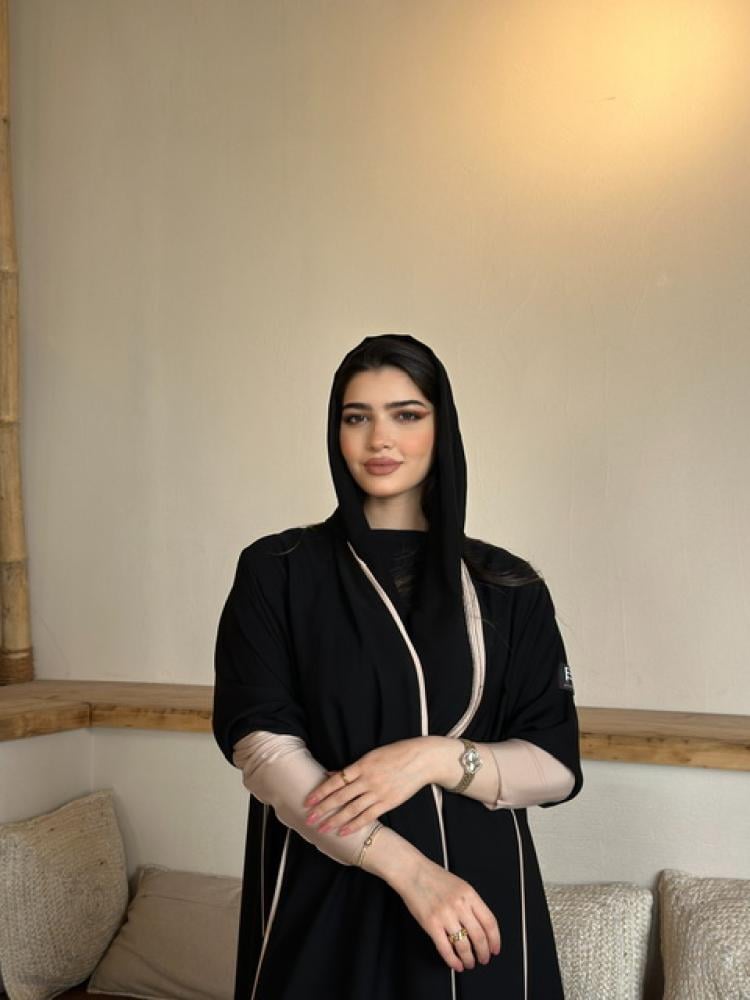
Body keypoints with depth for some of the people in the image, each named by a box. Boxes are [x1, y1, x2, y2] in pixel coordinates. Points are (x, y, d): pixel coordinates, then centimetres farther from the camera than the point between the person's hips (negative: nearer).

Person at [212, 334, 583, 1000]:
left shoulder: (508, 587, 1)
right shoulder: (276, 571, -1)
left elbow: (558, 767, 0)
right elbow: (259, 745, -10)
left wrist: (436, 757, -18)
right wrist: (406, 866, -19)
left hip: (477, 892, 1)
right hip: (321, 895, -1)